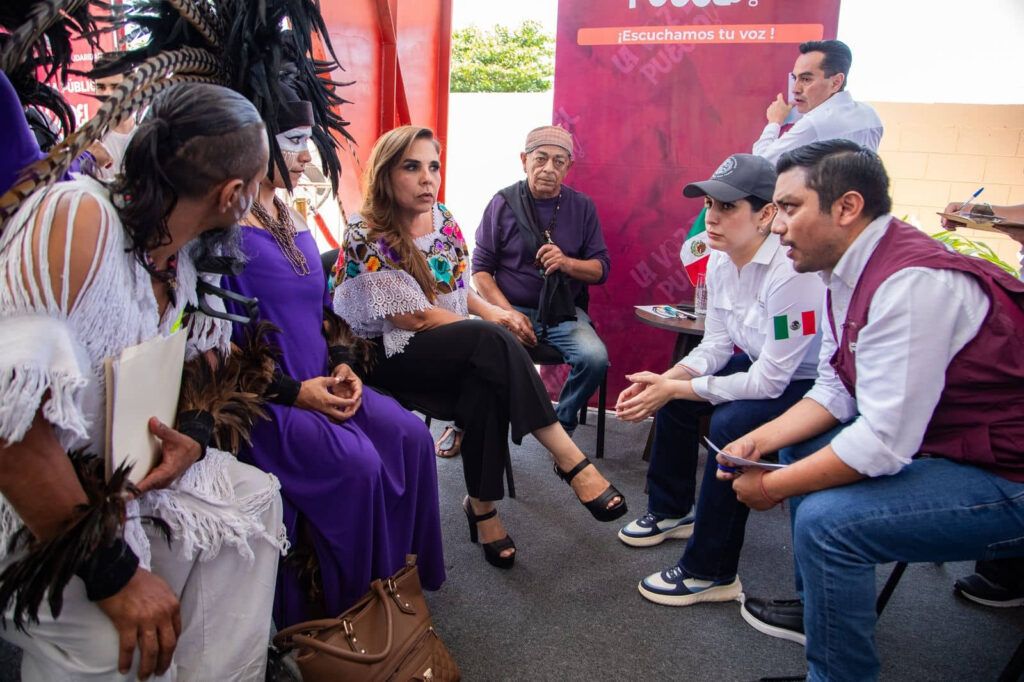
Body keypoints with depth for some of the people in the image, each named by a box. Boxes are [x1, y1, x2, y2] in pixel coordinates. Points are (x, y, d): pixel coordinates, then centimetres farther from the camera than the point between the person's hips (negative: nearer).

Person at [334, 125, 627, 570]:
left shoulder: (443, 219, 7)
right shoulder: (366, 237, -14)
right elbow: (414, 317, -17)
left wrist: (489, 311, -1)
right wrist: (489, 328, -13)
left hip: (450, 353, 6)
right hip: (387, 356, -5)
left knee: (485, 386, -31)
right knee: (492, 343, -32)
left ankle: (483, 505, -19)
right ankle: (570, 460, -31)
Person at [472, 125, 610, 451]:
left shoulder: (582, 206, 6)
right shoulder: (503, 203, 1)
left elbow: (602, 268, 6)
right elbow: (481, 268, 0)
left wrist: (567, 263, -16)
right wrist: (508, 313, -14)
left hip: (564, 311, 2)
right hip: (511, 308, -2)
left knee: (595, 358, -27)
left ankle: (562, 426, 1)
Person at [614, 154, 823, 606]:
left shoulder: (791, 273, -31)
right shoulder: (720, 261, -7)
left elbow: (768, 383, -29)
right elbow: (714, 346, 0)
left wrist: (674, 389, -27)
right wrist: (665, 380, -18)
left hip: (814, 383, -9)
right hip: (763, 366, 9)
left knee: (730, 424, -29)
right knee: (672, 396, 3)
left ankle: (711, 573, -11)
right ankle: (671, 511, 25)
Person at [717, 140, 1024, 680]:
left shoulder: (912, 281, -28)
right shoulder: (849, 273, 2)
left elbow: (884, 443, -30)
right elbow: (834, 392, 9)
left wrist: (771, 487, -18)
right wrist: (758, 442, -3)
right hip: (930, 440, 10)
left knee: (826, 519, -26)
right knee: (803, 441, 18)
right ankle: (816, 606, 31)